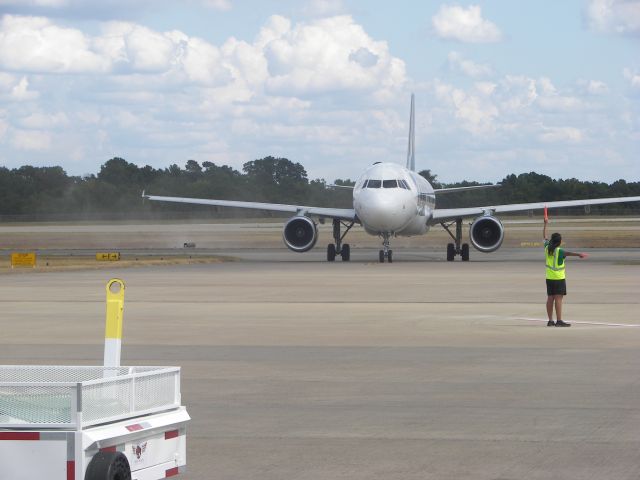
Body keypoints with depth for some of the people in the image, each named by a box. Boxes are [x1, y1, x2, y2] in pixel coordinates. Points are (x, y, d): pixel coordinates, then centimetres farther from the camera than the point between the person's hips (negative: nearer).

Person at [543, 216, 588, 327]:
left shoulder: (547, 248, 5)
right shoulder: (559, 251, -14)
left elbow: (544, 237, 21)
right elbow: (568, 253, -32)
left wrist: (545, 224, 31)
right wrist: (579, 254, -44)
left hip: (549, 278, 7)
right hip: (558, 278, -7)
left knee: (550, 298, 9)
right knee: (558, 298, -8)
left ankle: (550, 320, 13)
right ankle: (559, 321, -10)